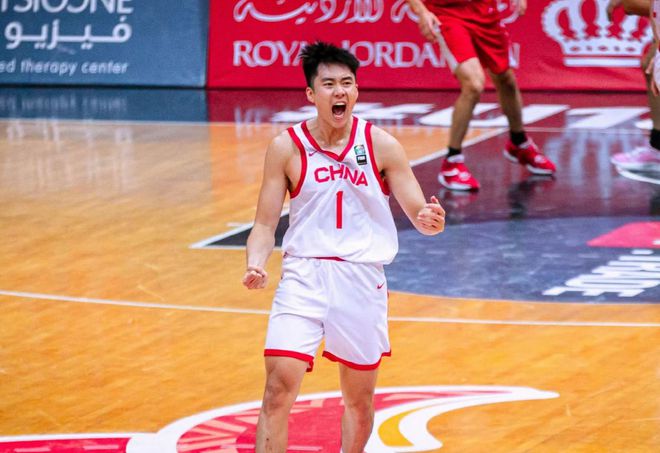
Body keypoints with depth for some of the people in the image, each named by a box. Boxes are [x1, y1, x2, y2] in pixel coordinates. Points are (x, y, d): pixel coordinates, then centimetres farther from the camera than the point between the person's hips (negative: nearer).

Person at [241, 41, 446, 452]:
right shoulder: (287, 148, -1)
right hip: (303, 276, -1)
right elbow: (266, 224, 2)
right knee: (279, 390, -14)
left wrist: (431, 220, -24)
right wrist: (256, 264, -18)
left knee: (359, 399, 11)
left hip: (361, 278, 1)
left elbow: (419, 215, 1)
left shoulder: (382, 146, 0)